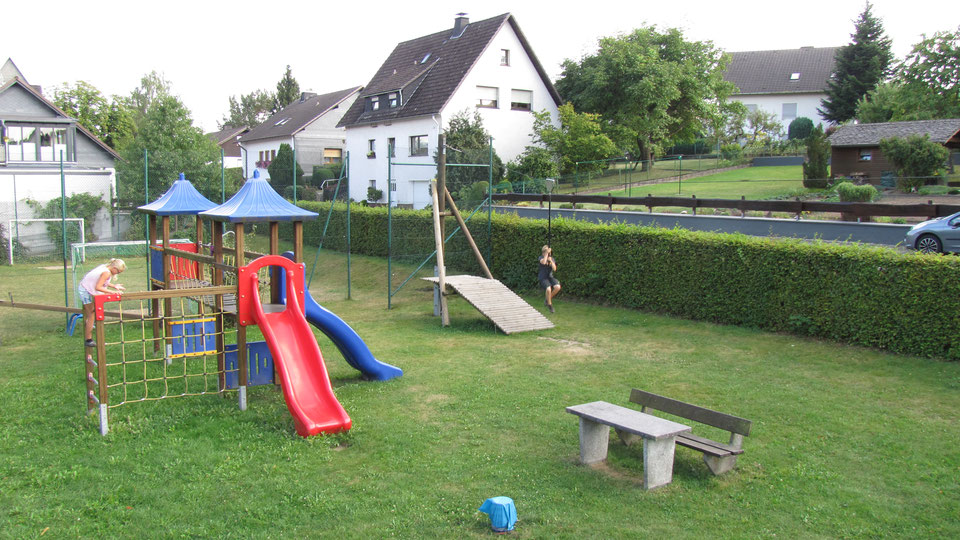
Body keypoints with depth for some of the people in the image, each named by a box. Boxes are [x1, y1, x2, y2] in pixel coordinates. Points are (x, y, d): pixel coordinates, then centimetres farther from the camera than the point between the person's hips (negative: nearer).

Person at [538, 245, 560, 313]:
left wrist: (551, 261, -19)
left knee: (558, 287, -24)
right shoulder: (541, 258, -7)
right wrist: (547, 253, -24)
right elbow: (543, 262, -31)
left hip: (550, 277, 5)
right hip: (543, 278, -5)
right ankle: (549, 305, -8)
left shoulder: (552, 259, 6)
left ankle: (547, 300, 0)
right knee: (548, 289, -32)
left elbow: (554, 269, -6)